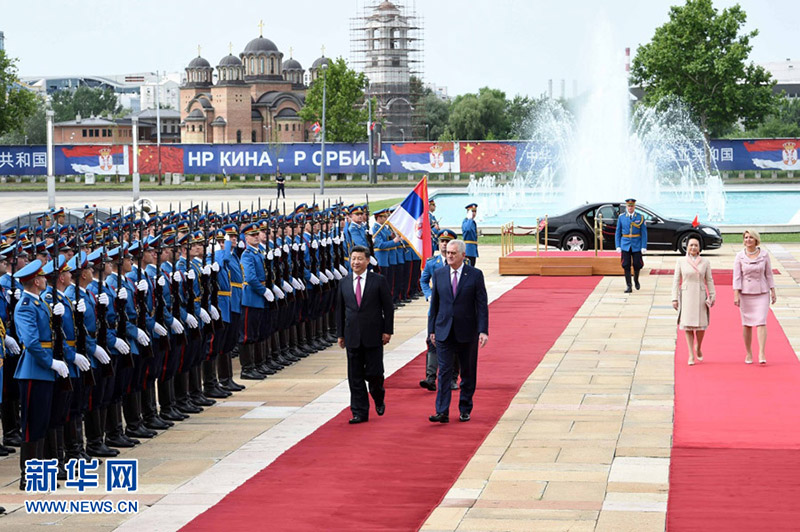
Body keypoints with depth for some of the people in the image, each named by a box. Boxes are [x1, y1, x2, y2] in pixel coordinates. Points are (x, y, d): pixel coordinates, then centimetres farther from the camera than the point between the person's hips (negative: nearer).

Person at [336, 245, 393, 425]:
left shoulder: (379, 281, -1)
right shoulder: (344, 283, 8)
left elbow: (388, 307, 0)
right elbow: (340, 310, 12)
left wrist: (387, 331, -5)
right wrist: (340, 334, 8)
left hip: (373, 335, -3)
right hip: (352, 337, 3)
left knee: (374, 373, -3)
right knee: (355, 376, 3)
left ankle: (379, 399, 28)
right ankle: (360, 413, 8)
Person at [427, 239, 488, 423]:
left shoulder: (475, 275, -3)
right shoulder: (439, 274, 5)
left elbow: (482, 304, -4)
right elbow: (434, 303, 9)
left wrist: (483, 330, -12)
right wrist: (432, 329, 6)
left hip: (467, 332, -1)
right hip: (444, 331, 1)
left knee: (468, 373, 8)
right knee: (444, 372, -6)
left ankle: (465, 409, 21)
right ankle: (442, 412, -9)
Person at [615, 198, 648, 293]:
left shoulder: (640, 217, -1)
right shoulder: (621, 217, 2)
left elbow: (644, 233, -2)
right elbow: (618, 232, 6)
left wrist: (644, 247, -8)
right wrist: (618, 246, -1)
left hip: (636, 246, -1)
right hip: (625, 246, 1)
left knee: (637, 264, 4)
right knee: (626, 266, -2)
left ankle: (636, 280, 32)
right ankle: (628, 286, 3)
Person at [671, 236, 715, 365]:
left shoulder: (705, 262, 5)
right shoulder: (681, 261, 5)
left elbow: (709, 280, 8)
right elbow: (676, 280, 5)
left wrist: (712, 296, 1)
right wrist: (675, 298, 0)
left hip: (700, 296, 0)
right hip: (686, 296, 0)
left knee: (701, 325, -5)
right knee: (688, 325, -3)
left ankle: (698, 347, 24)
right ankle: (691, 355, 3)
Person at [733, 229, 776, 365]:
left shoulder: (764, 254, -1)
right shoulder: (739, 256, -4)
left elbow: (768, 274, 4)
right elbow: (736, 277, -6)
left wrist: (773, 292, 2)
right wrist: (736, 295, -13)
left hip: (762, 293, 0)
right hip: (745, 293, 0)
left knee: (761, 322, -11)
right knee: (747, 324, 5)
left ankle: (761, 354, -17)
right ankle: (748, 353, 17)